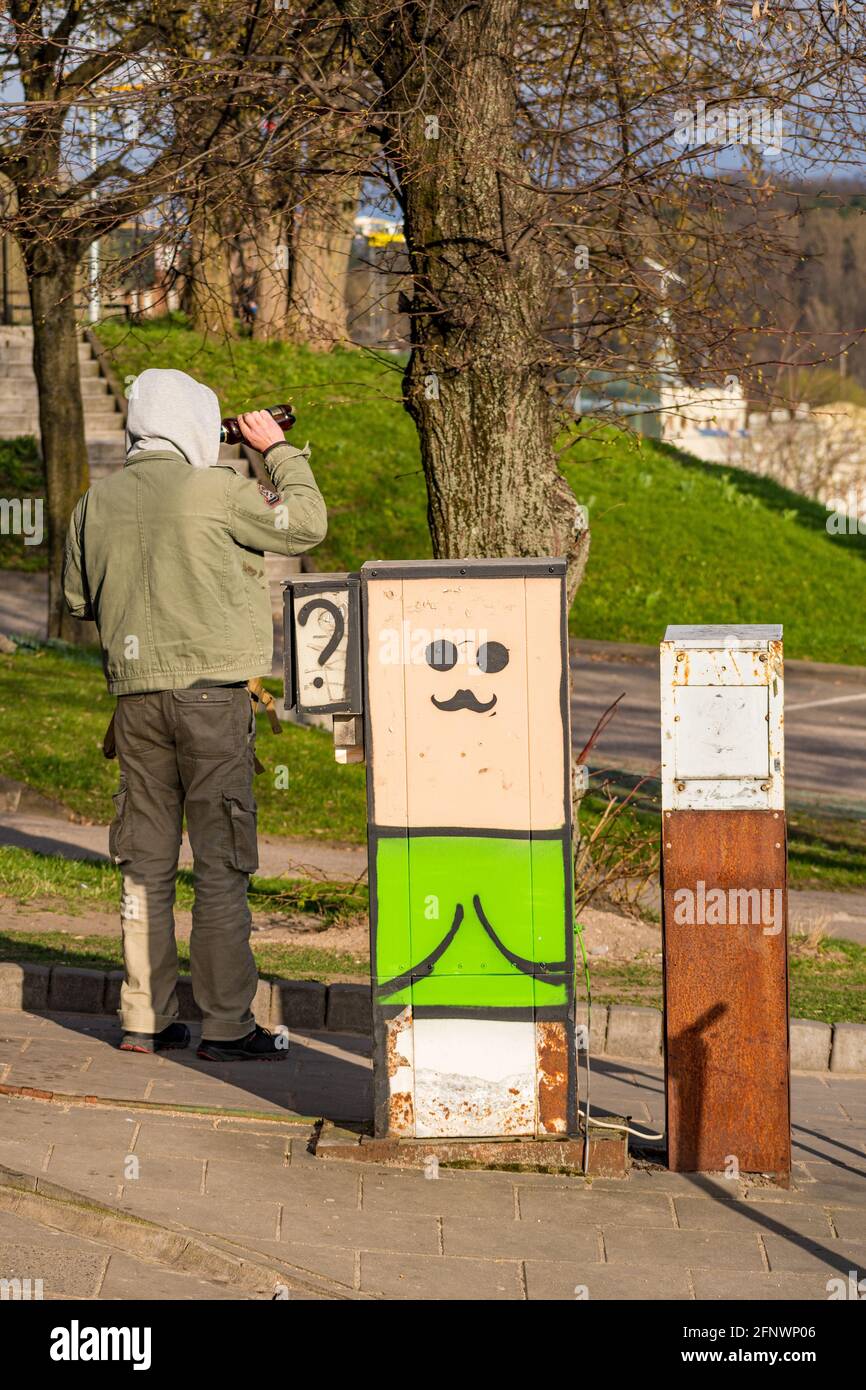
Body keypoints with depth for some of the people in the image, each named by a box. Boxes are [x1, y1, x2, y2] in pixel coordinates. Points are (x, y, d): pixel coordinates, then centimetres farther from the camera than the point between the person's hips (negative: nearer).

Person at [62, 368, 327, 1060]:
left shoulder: (96, 502, 7)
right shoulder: (218, 490, -10)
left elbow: (80, 598, 18)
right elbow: (306, 524, 1)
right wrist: (280, 450, 13)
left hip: (134, 692, 5)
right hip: (210, 690, -5)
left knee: (146, 859, 12)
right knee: (221, 860, -2)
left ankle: (145, 1017, 15)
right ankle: (227, 1023, -1)